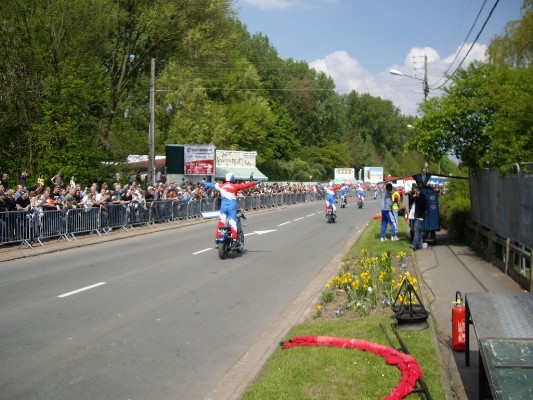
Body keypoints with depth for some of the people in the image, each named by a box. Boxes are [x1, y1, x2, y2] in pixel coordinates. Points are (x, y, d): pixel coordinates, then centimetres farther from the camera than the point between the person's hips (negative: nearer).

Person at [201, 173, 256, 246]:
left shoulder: (221, 186, 7)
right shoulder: (235, 186, -2)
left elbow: (211, 185, 20)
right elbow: (245, 185, -3)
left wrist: (204, 183, 37)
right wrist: (254, 183, 7)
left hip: (223, 207, 3)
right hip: (232, 207, -3)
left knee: (221, 222, 10)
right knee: (233, 223, -7)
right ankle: (234, 240, -13)